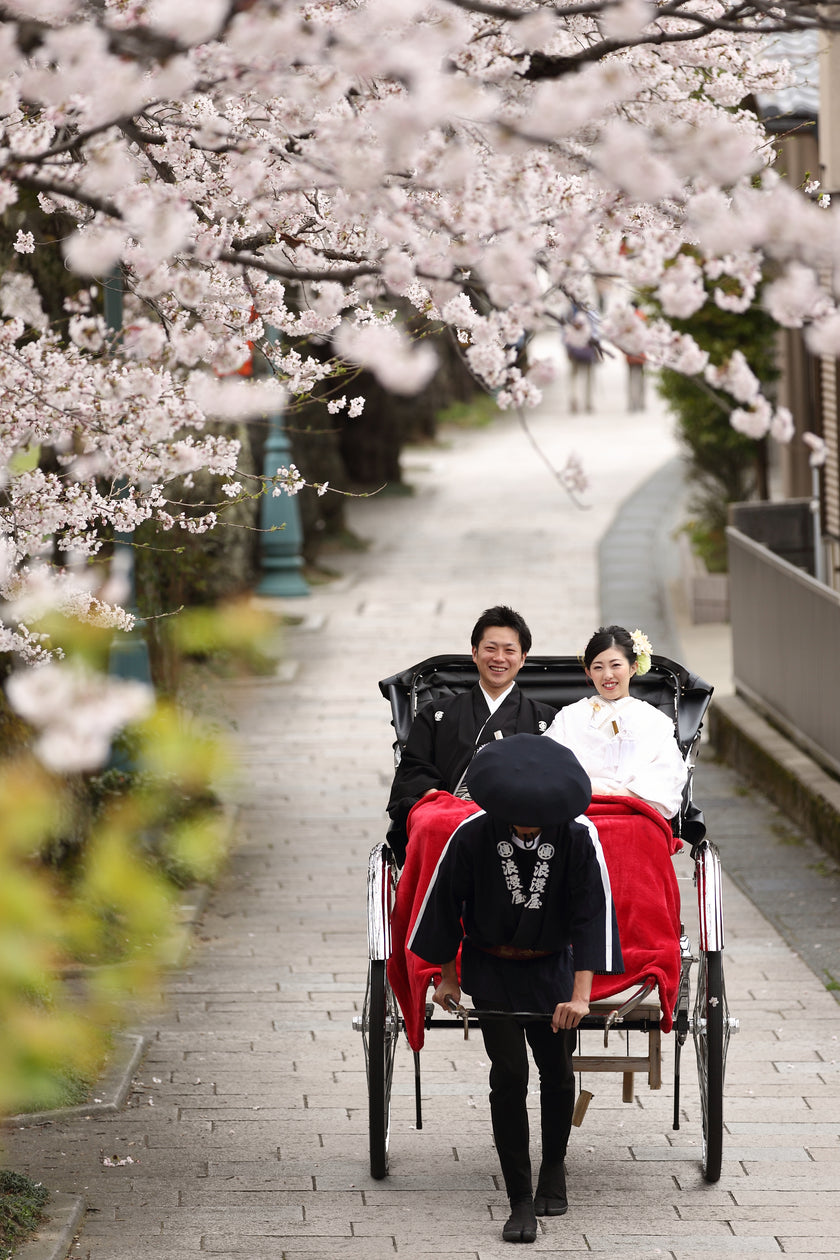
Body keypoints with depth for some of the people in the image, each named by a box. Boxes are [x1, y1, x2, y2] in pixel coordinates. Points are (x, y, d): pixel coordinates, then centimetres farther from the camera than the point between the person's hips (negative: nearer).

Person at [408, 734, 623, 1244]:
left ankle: (554, 1167, 33)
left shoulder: (579, 837, -17)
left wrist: (580, 994, -20)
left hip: (553, 967, 1)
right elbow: (444, 902, -5)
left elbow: (591, 914, -15)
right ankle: (521, 1201, -6)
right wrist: (447, 976, 4)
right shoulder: (472, 836, -18)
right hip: (491, 968, -1)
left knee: (557, 1072, 6)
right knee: (509, 1076, -10)